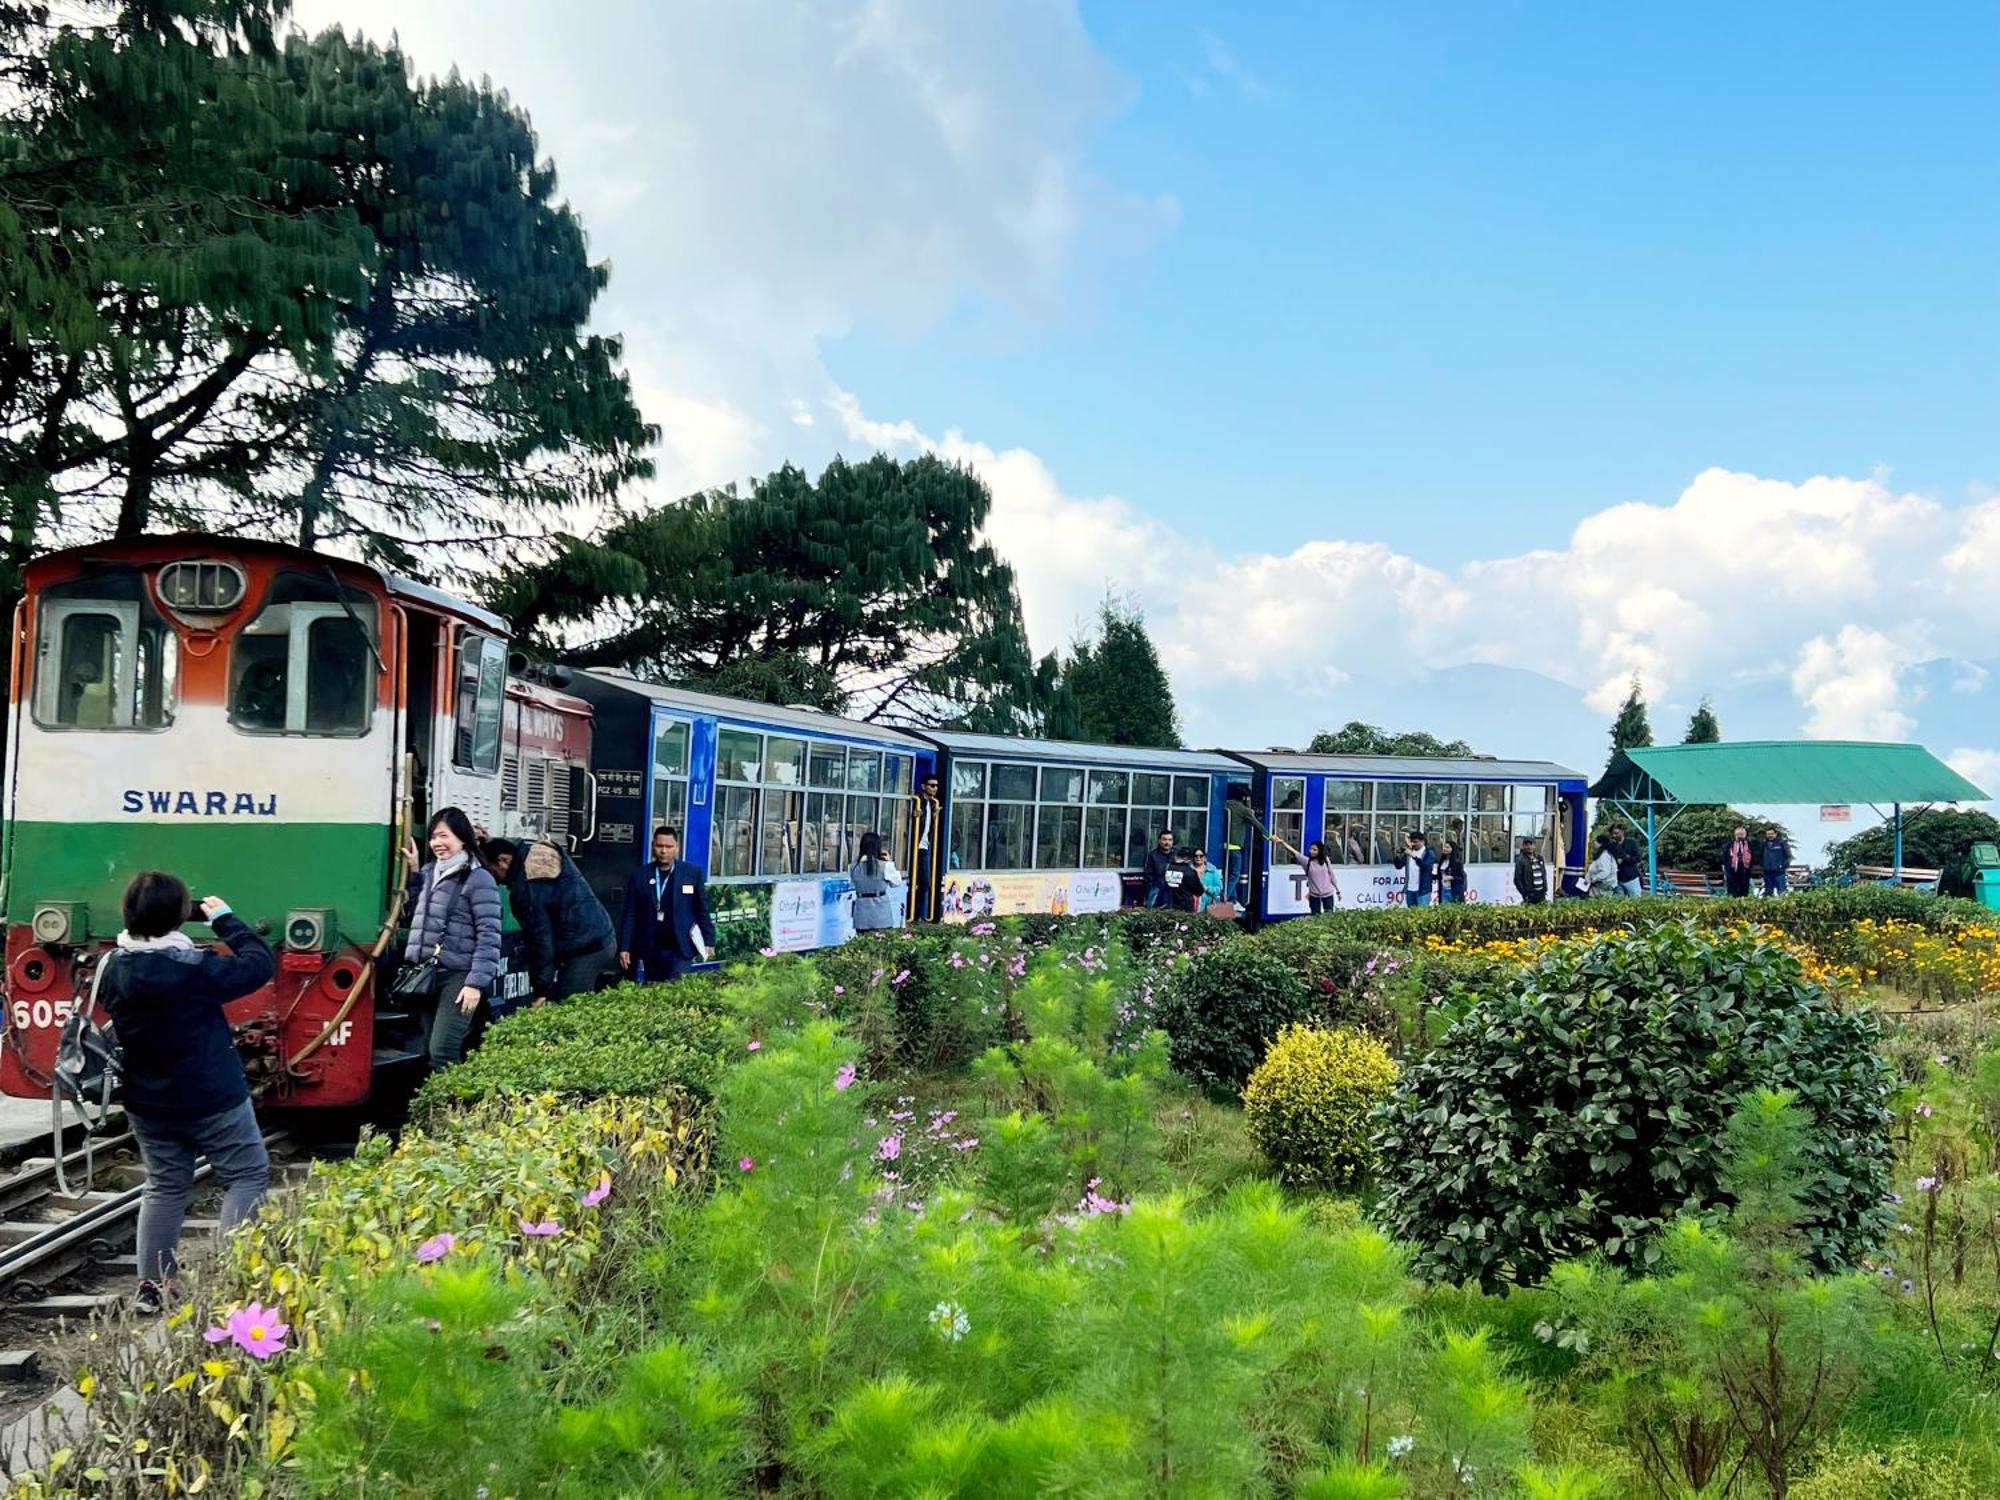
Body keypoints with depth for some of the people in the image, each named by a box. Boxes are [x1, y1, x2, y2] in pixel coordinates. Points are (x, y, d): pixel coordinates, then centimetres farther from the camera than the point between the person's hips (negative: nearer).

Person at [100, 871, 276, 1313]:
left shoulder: (112, 970, -6)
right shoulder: (197, 968, -23)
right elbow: (261, 964, -14)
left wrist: (139, 927, 6)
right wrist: (226, 919, -4)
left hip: (147, 1105, 6)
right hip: (214, 1100, -6)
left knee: (164, 1187, 18)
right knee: (248, 1175, 8)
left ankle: (150, 1285, 19)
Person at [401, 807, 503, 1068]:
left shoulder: (479, 879, -8)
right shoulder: (429, 873, 16)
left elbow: (488, 936, -12)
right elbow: (415, 916, 26)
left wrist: (477, 982, -19)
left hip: (457, 977, -7)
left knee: (442, 1053, -15)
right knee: (429, 1050, 8)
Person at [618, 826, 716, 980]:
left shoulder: (693, 873, 1)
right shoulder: (638, 876, 4)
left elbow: (702, 911, 4)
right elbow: (630, 915, 4)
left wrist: (709, 942, -1)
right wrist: (624, 948, -2)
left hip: (679, 949, -2)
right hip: (649, 950, 2)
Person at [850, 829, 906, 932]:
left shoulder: (855, 866, -3)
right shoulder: (885, 866, -10)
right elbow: (897, 882, 2)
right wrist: (890, 862, 9)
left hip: (862, 907, 2)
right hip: (879, 908, -2)